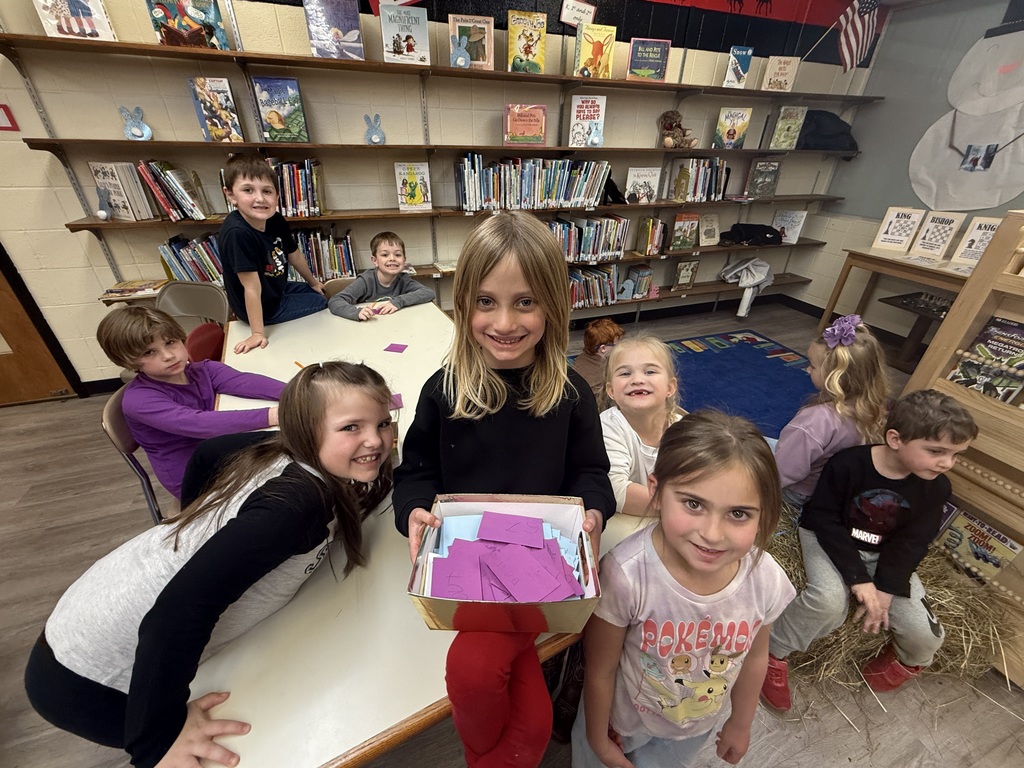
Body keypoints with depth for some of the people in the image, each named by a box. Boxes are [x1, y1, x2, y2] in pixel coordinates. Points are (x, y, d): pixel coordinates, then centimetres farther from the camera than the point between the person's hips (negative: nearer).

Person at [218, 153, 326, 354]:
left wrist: (312, 282, 18)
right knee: (324, 302, 4)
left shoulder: (276, 221, -14)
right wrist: (258, 333, -30)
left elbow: (294, 256, 3)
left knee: (321, 292, 24)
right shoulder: (236, 233, -35)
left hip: (278, 288, 7)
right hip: (264, 307, -7)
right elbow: (252, 287, -34)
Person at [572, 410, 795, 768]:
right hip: (621, 718, -2)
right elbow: (600, 670, -21)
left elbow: (754, 657, -6)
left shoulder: (767, 580, -28)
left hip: (695, 728, 3)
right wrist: (598, 738, -5)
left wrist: (740, 723, 10)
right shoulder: (625, 575, -40)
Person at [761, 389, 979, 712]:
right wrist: (858, 578, -25)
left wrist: (886, 589, -16)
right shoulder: (848, 464, -25)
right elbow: (823, 519, -20)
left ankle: (908, 659, 31)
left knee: (926, 635, -10)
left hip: (884, 555, 5)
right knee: (829, 600, -32)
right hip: (829, 540, -5)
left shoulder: (936, 487, -9)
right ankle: (773, 652, -8)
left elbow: (911, 543, -5)